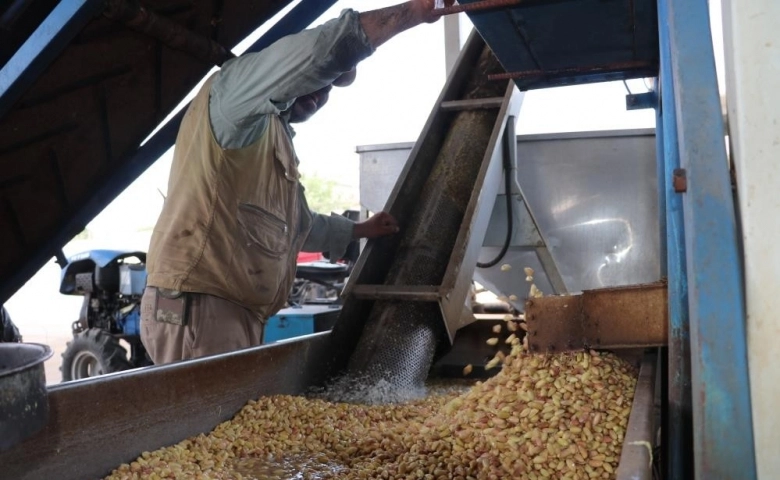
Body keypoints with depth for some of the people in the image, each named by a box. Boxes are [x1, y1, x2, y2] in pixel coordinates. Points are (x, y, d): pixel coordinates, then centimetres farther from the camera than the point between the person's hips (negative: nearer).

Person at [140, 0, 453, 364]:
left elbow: (294, 225, 41)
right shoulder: (237, 87, -3)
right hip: (195, 307, -10)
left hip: (238, 314, 10)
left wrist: (360, 230, 47)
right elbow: (327, 49, -21)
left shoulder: (278, 141, 26)